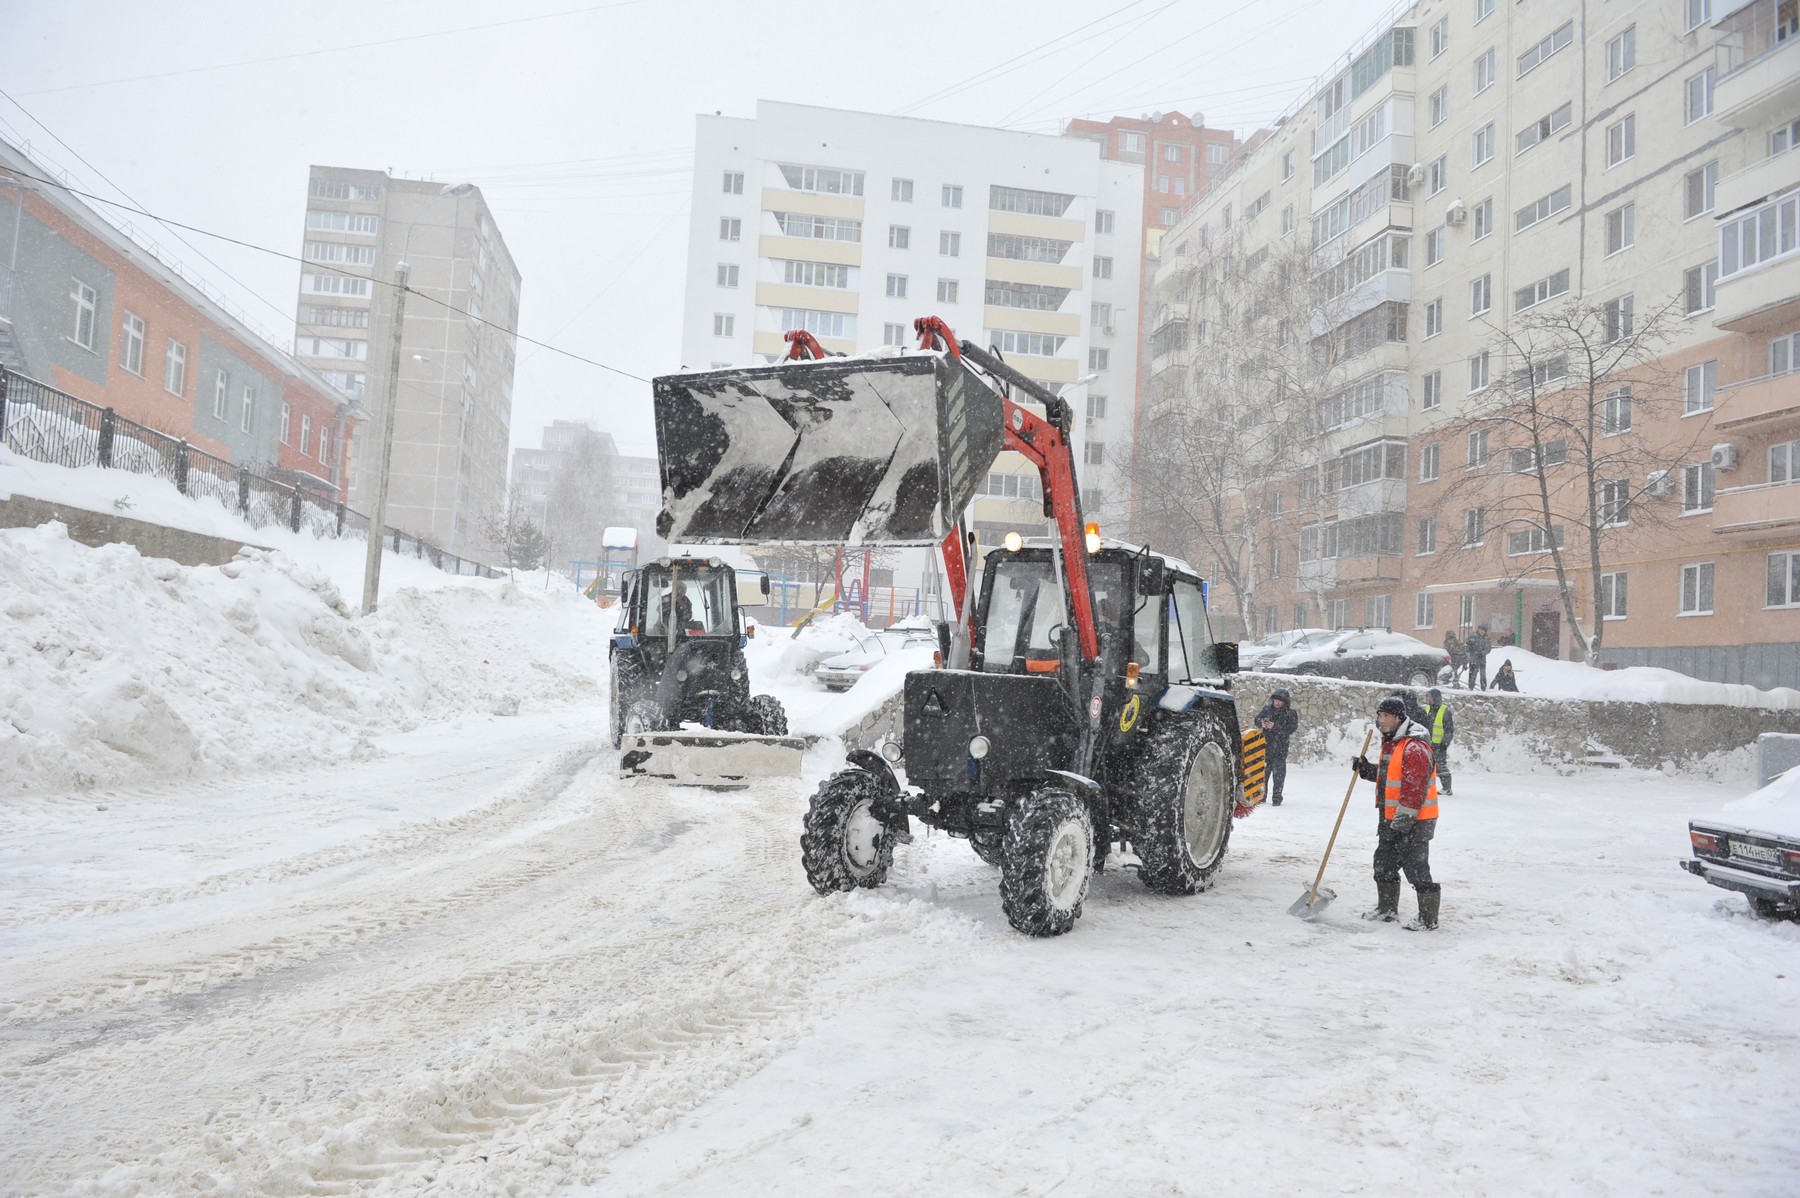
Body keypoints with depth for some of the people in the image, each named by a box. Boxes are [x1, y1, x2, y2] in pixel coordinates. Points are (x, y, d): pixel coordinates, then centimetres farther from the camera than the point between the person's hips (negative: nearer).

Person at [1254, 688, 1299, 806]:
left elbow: (1291, 729, -12)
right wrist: (1262, 723, -17)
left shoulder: (1291, 714, -2)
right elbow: (1257, 719, 7)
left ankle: (1276, 798, 5)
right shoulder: (1267, 709, 7)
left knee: (1278, 774, -3)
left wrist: (1275, 727, -23)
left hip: (1280, 749, -3)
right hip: (1265, 744, 3)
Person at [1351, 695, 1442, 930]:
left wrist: (1404, 818, -26)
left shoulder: (1415, 747, -21)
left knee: (1415, 867, -6)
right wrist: (1365, 769, 9)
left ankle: (1428, 918, 5)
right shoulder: (1390, 743, 13)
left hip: (1414, 821, -10)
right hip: (1391, 818, 10)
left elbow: (1415, 787, -25)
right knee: (1384, 862, 17)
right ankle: (1387, 909, 31)